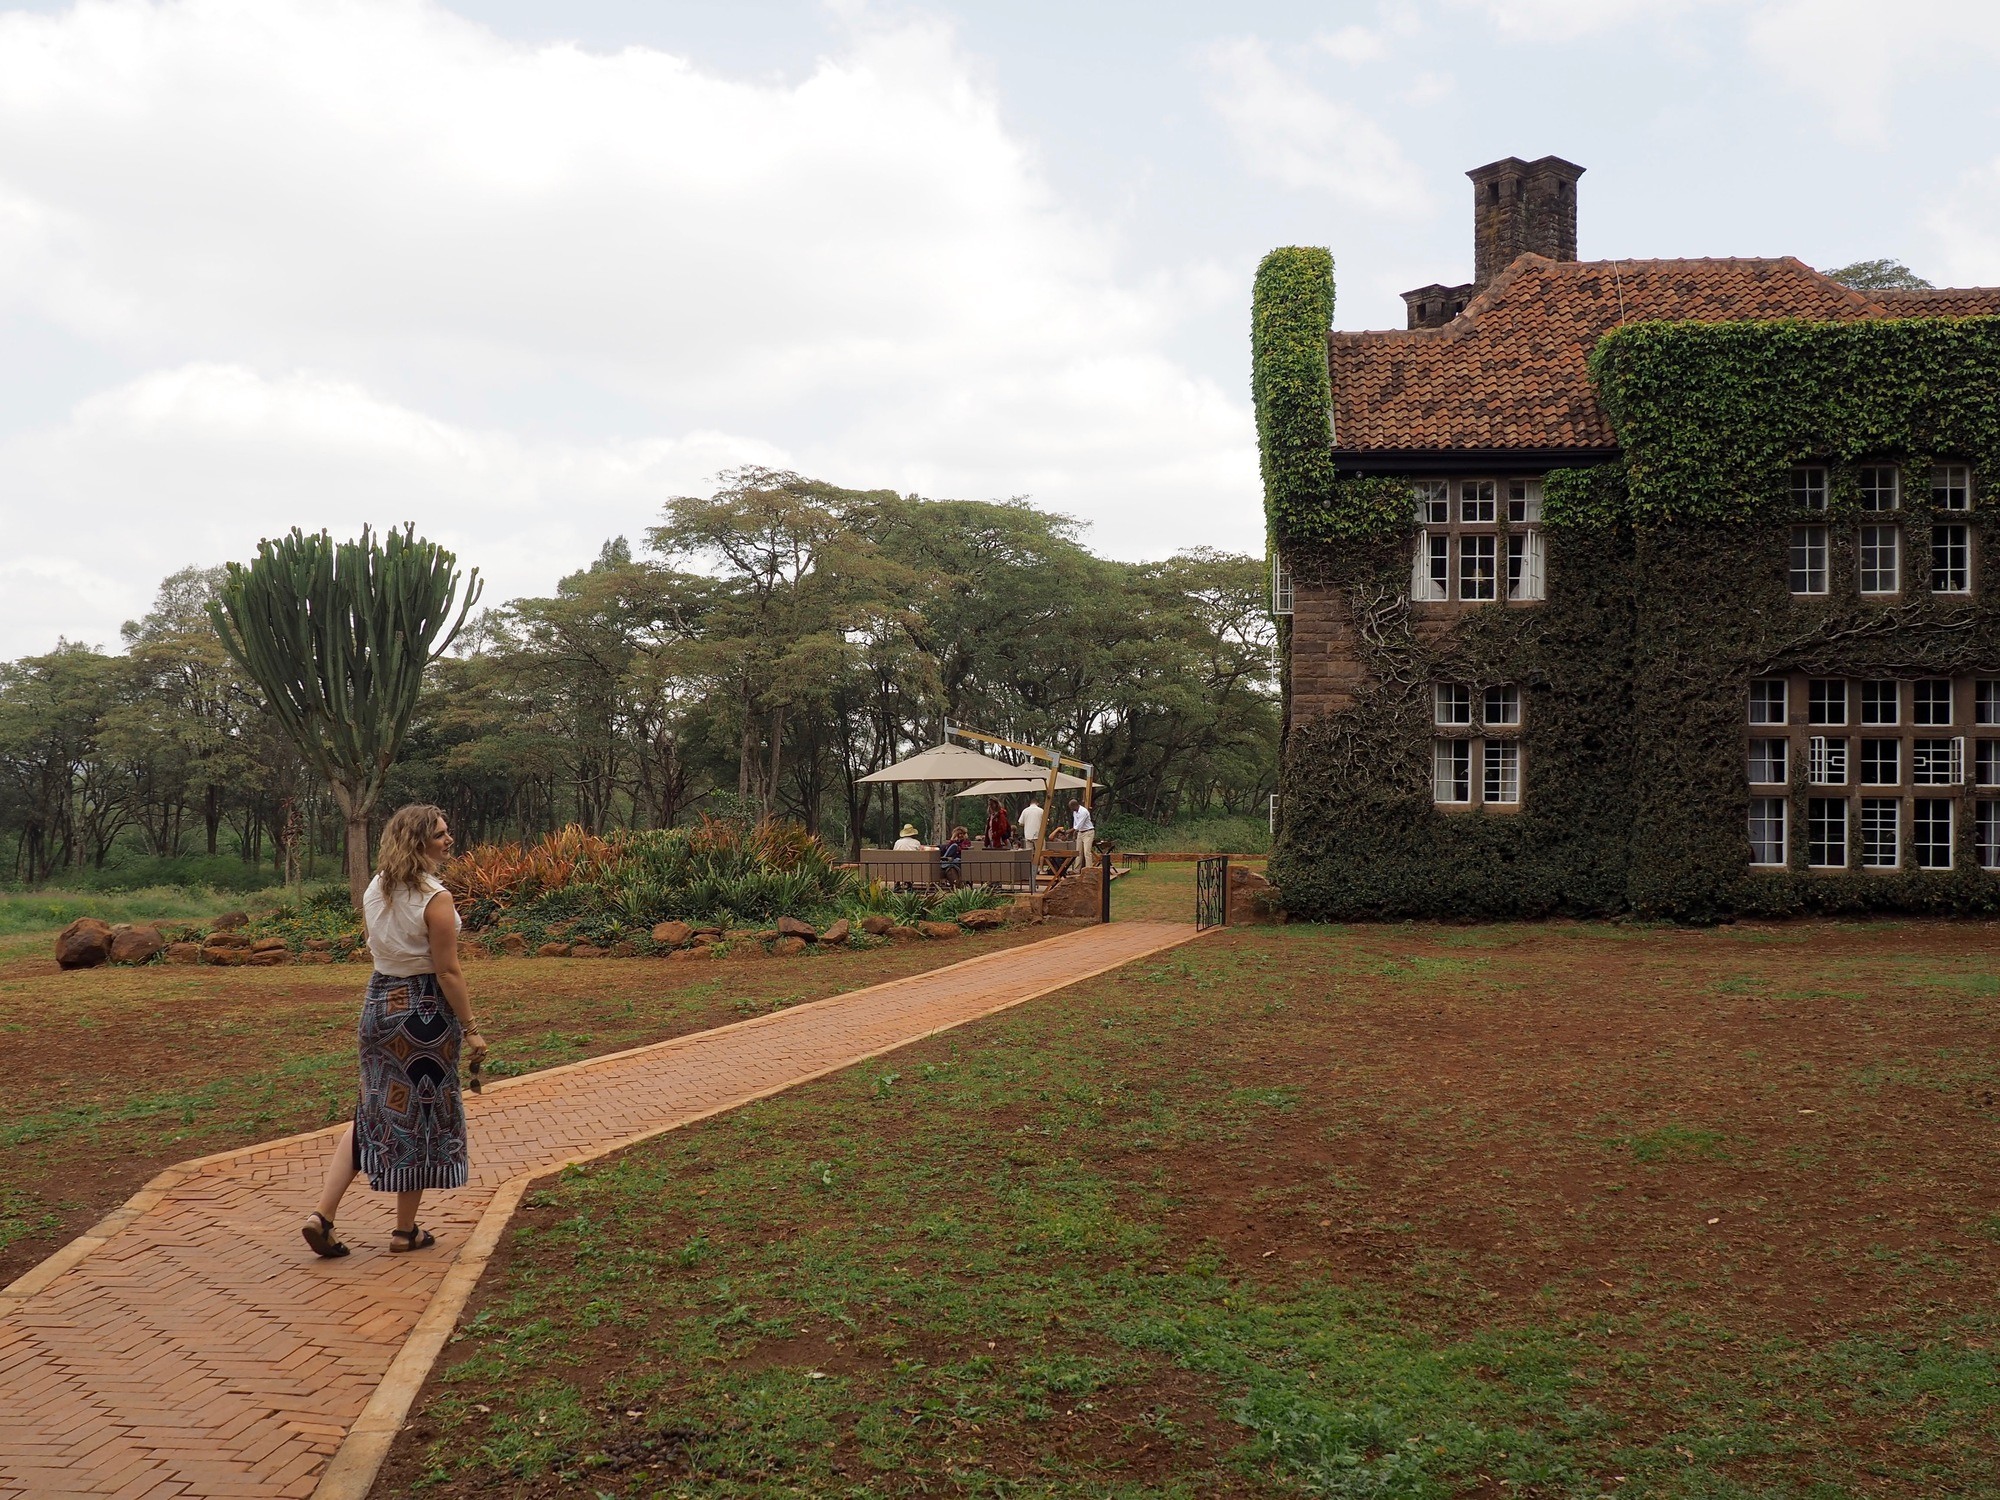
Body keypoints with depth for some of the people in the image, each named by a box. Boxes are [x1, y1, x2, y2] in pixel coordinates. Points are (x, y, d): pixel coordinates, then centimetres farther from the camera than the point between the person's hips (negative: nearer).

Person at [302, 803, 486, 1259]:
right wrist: (471, 1029, -10)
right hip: (424, 1009, -7)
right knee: (421, 1117, 6)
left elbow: (377, 946, 12)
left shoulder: (374, 889, 5)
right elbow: (448, 972, -17)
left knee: (374, 1112, 16)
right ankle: (406, 1232, 16)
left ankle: (322, 1215, 10)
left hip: (378, 1000, 7)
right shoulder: (435, 899, -18)